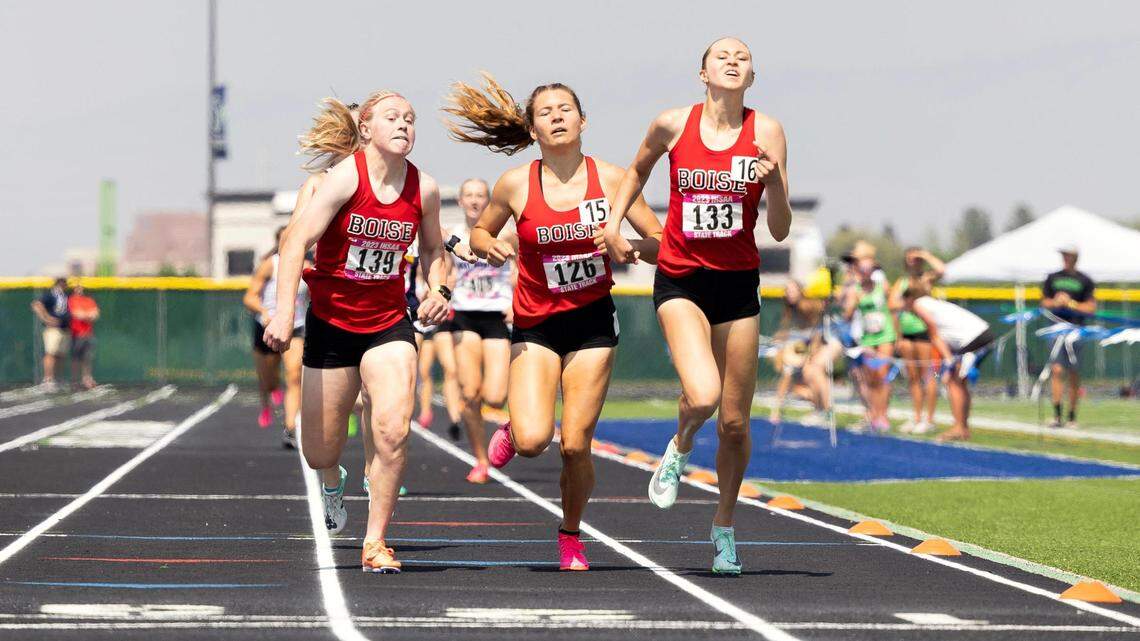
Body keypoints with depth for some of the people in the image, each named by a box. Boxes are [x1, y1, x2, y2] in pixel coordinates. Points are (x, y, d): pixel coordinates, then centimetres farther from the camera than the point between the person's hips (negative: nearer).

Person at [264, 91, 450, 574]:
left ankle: (375, 543, -7)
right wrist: (283, 313, -30)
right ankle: (333, 482, 46)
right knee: (319, 452, 6)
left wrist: (439, 290, -4)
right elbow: (297, 240, -21)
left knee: (392, 430, -20)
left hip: (389, 323, 2)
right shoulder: (346, 176, -16)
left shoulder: (424, 188, -3)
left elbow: (431, 249, 16)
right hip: (331, 321, -2)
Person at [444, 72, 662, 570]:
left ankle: (571, 537, 22)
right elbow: (478, 234, 10)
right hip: (535, 325, 0)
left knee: (575, 445, -4)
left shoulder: (610, 179, -5)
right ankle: (513, 430, 20)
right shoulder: (515, 184, -6)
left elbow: (661, 245, 0)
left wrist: (625, 245, -20)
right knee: (532, 441, -18)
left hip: (592, 322, 0)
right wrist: (490, 247, -13)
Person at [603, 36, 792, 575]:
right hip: (679, 281, -1)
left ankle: (724, 526, 29)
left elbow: (780, 231, -6)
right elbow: (638, 170, 20)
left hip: (738, 284, 1)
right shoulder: (673, 125, -4)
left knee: (734, 422, 6)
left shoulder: (766, 132, -5)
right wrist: (613, 224, 9)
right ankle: (680, 448, 12)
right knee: (702, 396, -25)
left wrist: (774, 183, -23)